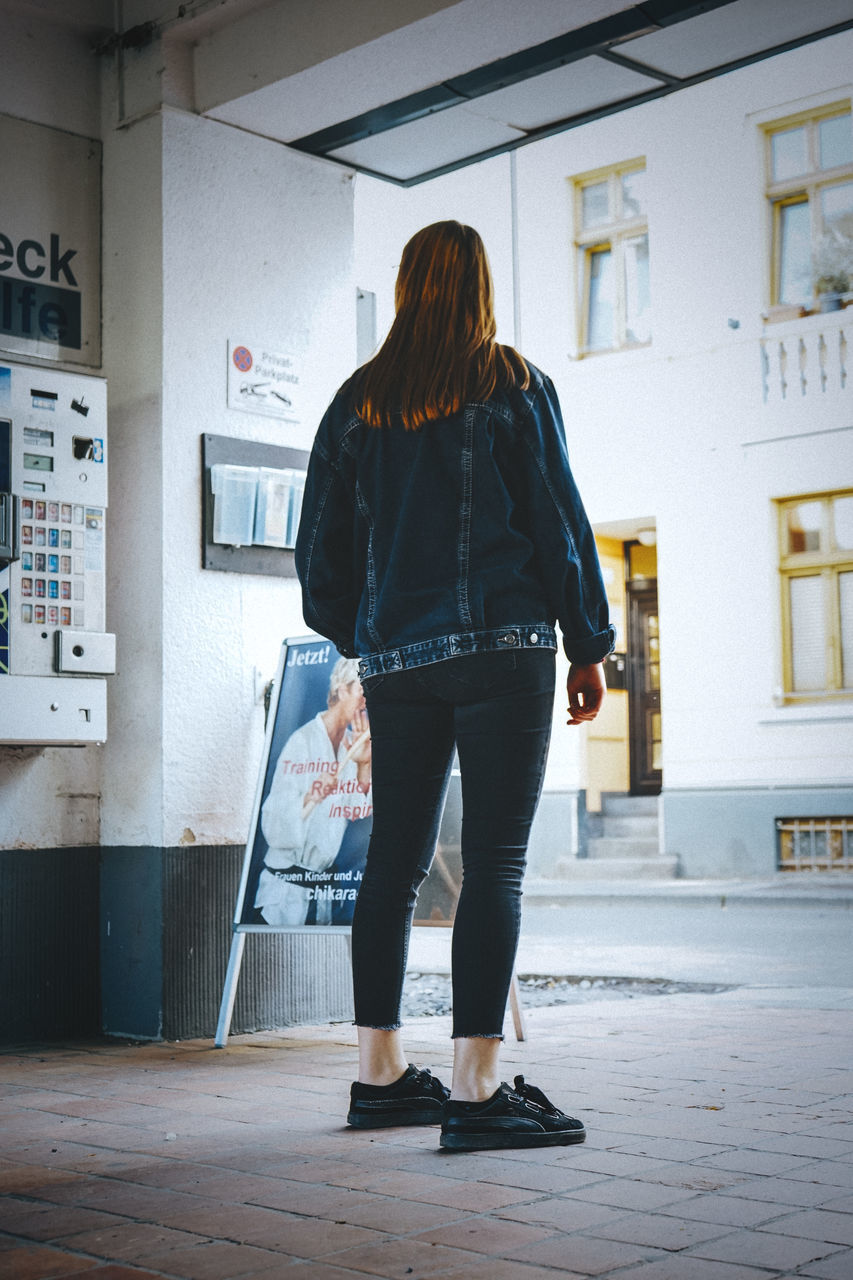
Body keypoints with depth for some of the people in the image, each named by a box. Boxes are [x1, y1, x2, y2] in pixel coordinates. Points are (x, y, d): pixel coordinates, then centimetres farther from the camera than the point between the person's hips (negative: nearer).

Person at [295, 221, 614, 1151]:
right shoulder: (514, 386, 2)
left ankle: (380, 1074, 17)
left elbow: (321, 542, 13)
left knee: (393, 861, 11)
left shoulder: (357, 400, 12)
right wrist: (588, 644, 6)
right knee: (495, 861, -5)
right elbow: (557, 517, 0)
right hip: (501, 645, -4)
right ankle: (477, 1090, -7)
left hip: (394, 657, 5)